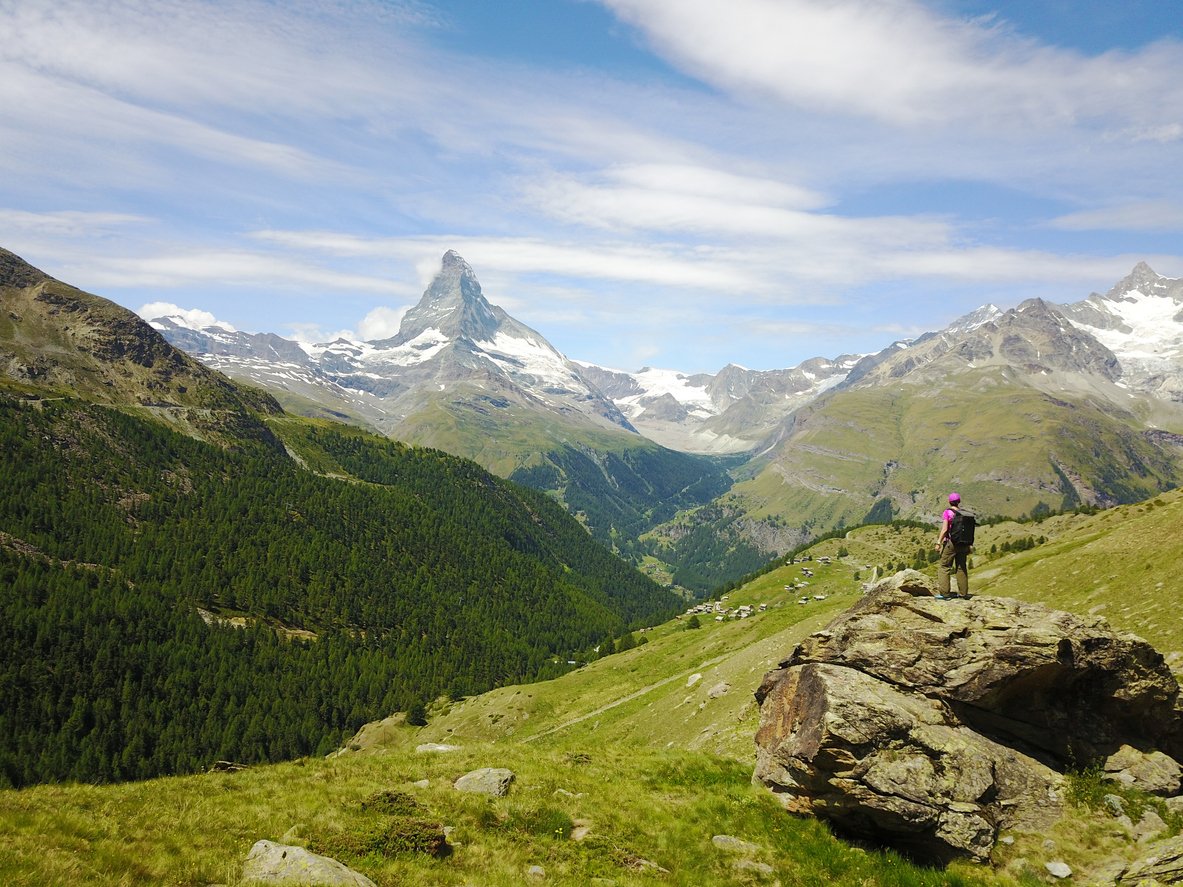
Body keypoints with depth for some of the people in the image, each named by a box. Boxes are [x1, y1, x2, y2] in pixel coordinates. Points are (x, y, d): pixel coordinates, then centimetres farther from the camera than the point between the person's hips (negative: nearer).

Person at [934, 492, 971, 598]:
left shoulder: (947, 512, -8)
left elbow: (944, 529, -14)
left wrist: (938, 542, -11)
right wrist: (969, 544, 11)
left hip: (951, 542, -5)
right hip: (963, 544, 5)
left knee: (944, 567, 0)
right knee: (962, 568, 12)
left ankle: (944, 592, -6)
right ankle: (963, 592, 15)